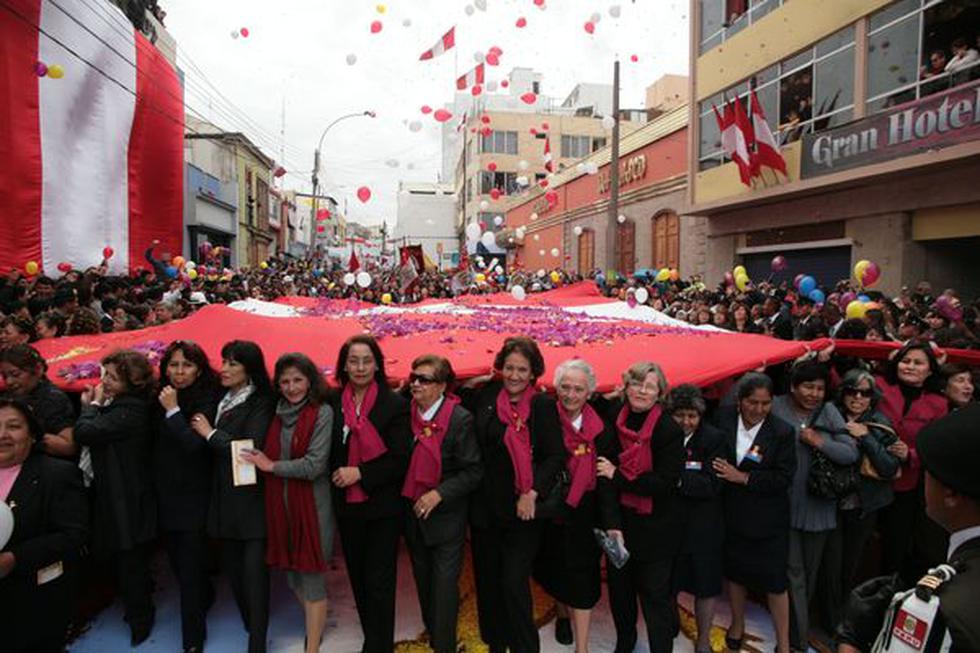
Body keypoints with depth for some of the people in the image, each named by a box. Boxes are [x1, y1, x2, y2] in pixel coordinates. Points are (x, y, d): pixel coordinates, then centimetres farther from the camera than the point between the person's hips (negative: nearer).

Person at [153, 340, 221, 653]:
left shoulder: (207, 400, -14)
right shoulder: (160, 398, 4)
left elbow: (194, 445, -23)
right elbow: (156, 445, 13)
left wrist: (173, 410, -21)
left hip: (193, 498, -6)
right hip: (165, 495, 6)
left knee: (190, 569, 0)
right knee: (177, 561, 19)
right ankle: (206, 596, 45)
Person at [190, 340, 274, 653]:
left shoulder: (260, 404, -11)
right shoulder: (224, 401, 9)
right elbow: (213, 451, 14)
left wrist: (210, 433, -11)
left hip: (250, 501, -7)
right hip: (224, 499, 7)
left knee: (253, 573, -3)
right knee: (233, 569, 17)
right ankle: (251, 627, 35)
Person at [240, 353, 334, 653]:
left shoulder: (322, 412, -12)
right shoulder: (279, 413, 7)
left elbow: (313, 465, -17)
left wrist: (271, 466, -9)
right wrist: (263, 463, 0)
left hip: (312, 504, -6)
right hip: (281, 504, 6)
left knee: (311, 577, 3)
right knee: (292, 575, 19)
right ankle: (316, 625, 42)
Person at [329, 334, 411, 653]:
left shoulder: (395, 404, -11)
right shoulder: (334, 403, 1)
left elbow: (401, 458, -14)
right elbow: (330, 454, 11)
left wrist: (361, 473, -18)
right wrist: (337, 477, -4)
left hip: (382, 506, -5)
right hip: (347, 505, 5)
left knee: (379, 582, 2)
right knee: (358, 579, 17)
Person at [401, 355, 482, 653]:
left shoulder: (460, 419, -17)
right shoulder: (406, 413, -2)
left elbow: (473, 471, -16)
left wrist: (439, 494, -23)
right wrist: (410, 503, 0)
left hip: (445, 516, -5)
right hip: (412, 513, 6)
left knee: (444, 585, 3)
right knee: (423, 581, 21)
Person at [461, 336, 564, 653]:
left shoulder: (541, 406, -9)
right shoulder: (487, 396, 3)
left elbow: (555, 455, -9)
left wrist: (532, 493, -17)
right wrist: (471, 384, 5)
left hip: (521, 509, -5)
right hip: (484, 505, 5)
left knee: (514, 583, -4)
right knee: (487, 580, 16)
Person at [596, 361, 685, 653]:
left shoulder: (669, 430, -18)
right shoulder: (613, 416, -5)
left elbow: (665, 482, -20)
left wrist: (616, 476, -18)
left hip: (655, 526, -5)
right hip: (619, 519, 5)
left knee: (655, 593, 6)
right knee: (619, 587, 20)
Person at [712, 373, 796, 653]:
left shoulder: (782, 432, -15)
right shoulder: (723, 418, -8)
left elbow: (784, 478, -14)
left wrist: (743, 477, -19)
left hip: (767, 519, -3)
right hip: (731, 513, 3)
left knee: (774, 581, 6)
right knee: (734, 572, 20)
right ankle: (737, 624, 44)